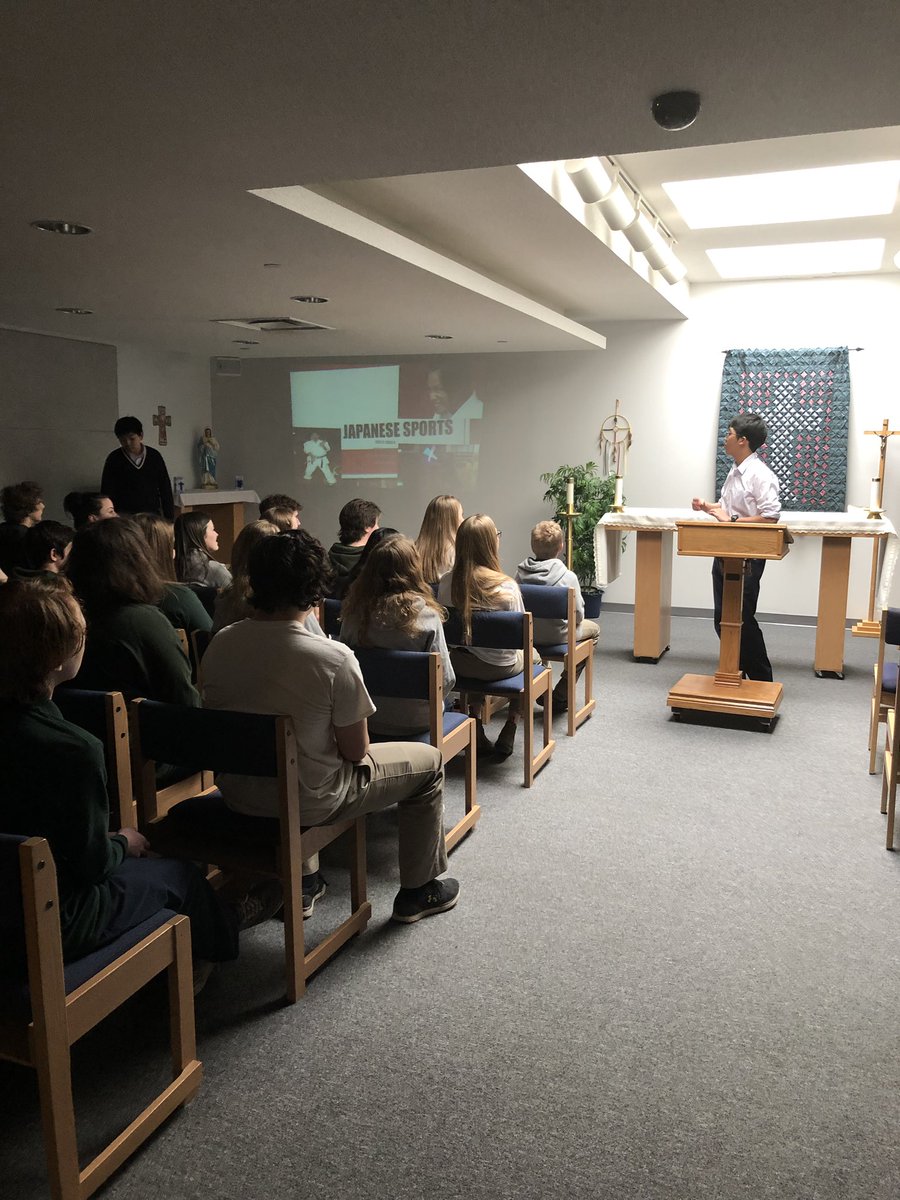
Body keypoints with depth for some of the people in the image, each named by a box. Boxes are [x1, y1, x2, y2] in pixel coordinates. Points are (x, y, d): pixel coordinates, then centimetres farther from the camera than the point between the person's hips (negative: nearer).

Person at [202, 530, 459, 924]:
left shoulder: (219, 644, -10)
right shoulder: (334, 659, -27)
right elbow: (355, 751, -17)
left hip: (236, 793, 6)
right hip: (306, 802, -6)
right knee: (428, 761, 14)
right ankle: (417, 892, 29)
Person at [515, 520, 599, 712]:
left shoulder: (520, 573, -11)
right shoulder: (568, 577, -20)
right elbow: (578, 615, -12)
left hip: (526, 634, 5)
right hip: (557, 636, -4)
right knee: (593, 629, 25)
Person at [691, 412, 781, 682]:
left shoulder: (760, 475, -16)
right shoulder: (735, 472, 11)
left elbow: (770, 517, -23)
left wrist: (731, 520, -22)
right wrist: (707, 507, 6)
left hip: (747, 557, -9)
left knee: (743, 620, 0)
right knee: (722, 619, 13)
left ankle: (762, 681, 14)